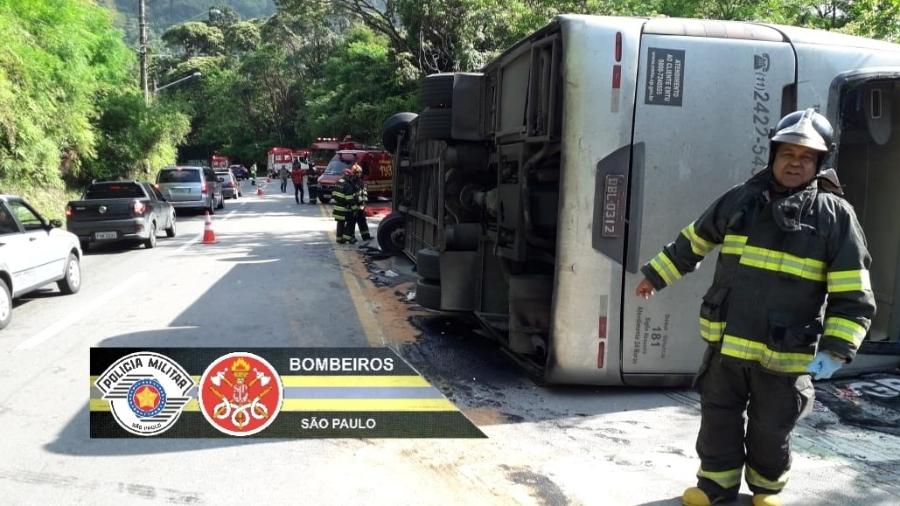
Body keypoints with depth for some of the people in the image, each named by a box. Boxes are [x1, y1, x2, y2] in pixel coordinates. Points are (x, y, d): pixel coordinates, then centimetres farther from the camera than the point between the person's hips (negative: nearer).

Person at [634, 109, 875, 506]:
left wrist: (835, 350, -17)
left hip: (785, 353, -3)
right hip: (726, 343, 3)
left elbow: (853, 297, -9)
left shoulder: (835, 215, -8)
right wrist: (655, 275, 21)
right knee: (719, 415, 14)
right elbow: (692, 242, 16)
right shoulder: (740, 199, 2)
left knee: (771, 428, 13)